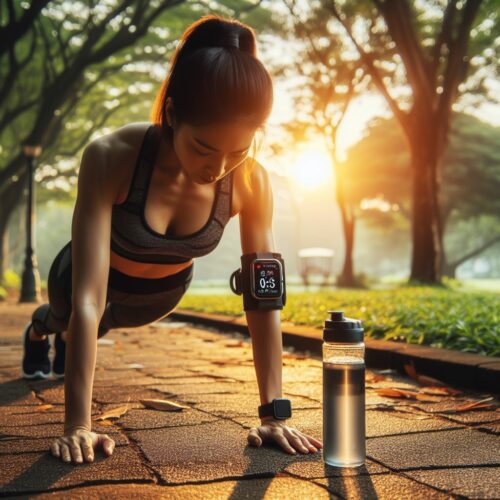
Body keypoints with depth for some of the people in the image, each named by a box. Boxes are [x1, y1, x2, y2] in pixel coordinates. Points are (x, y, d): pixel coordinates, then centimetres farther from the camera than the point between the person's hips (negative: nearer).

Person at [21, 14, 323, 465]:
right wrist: (77, 424, -44)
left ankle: (64, 336, 73)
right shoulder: (111, 158, -43)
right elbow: (88, 299, -44)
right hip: (99, 273, -3)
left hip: (165, 290, 3)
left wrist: (274, 414, -31)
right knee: (67, 317, 32)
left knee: (103, 326, 36)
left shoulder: (252, 183, -34)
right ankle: (40, 328, 71)